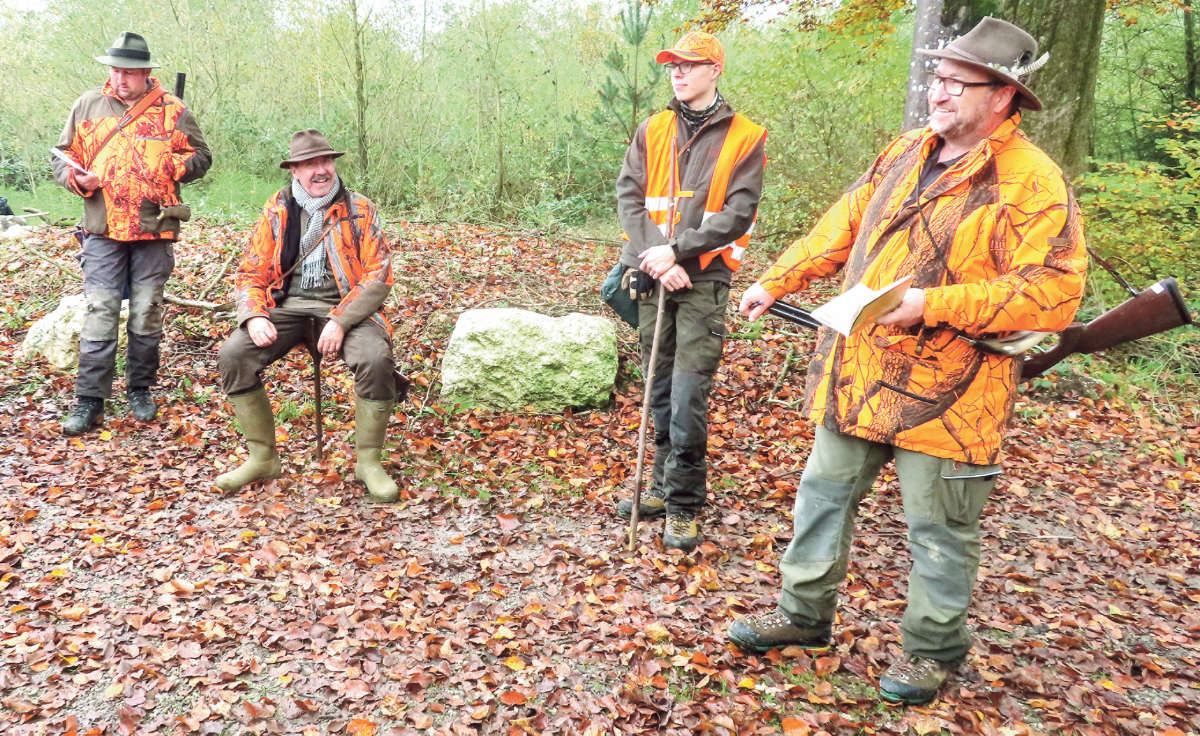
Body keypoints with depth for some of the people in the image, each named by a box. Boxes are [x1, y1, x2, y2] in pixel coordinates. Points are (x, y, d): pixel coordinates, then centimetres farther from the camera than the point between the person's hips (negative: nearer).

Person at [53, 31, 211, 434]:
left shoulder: (172, 110, 3)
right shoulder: (88, 105, 9)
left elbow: (201, 157, 7)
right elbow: (63, 156, 14)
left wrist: (169, 166, -11)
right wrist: (77, 178, -7)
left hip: (154, 232, -1)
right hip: (103, 232, 1)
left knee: (147, 315, 7)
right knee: (99, 315, -3)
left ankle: (141, 391, 21)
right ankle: (89, 402, 2)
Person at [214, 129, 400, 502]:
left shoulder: (359, 210, 2)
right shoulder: (276, 210, 9)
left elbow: (378, 276, -6)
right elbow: (251, 273, 10)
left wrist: (340, 322, -19)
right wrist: (254, 317, -12)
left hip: (343, 306, -2)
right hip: (288, 306, 3)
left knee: (376, 359, -32)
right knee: (232, 354, -21)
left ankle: (368, 461, -12)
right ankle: (263, 458, -3)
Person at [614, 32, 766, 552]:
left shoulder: (745, 137, 0)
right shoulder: (652, 130, 11)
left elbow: (738, 214, -9)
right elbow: (629, 196, 2)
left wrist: (677, 250, -17)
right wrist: (656, 258, -12)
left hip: (704, 279, -4)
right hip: (653, 275, 4)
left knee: (688, 397, -7)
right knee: (661, 391, 11)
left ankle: (684, 508, 6)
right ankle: (664, 487, 25)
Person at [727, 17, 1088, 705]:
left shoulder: (1034, 181, -12)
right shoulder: (905, 153, 9)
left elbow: (1052, 293, -20)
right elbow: (842, 228, 16)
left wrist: (931, 304, -24)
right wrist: (774, 282, 12)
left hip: (944, 390, -6)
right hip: (856, 375, 7)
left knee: (940, 529, 8)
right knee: (825, 494, 16)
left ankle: (933, 649, 31)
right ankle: (805, 614, 35)